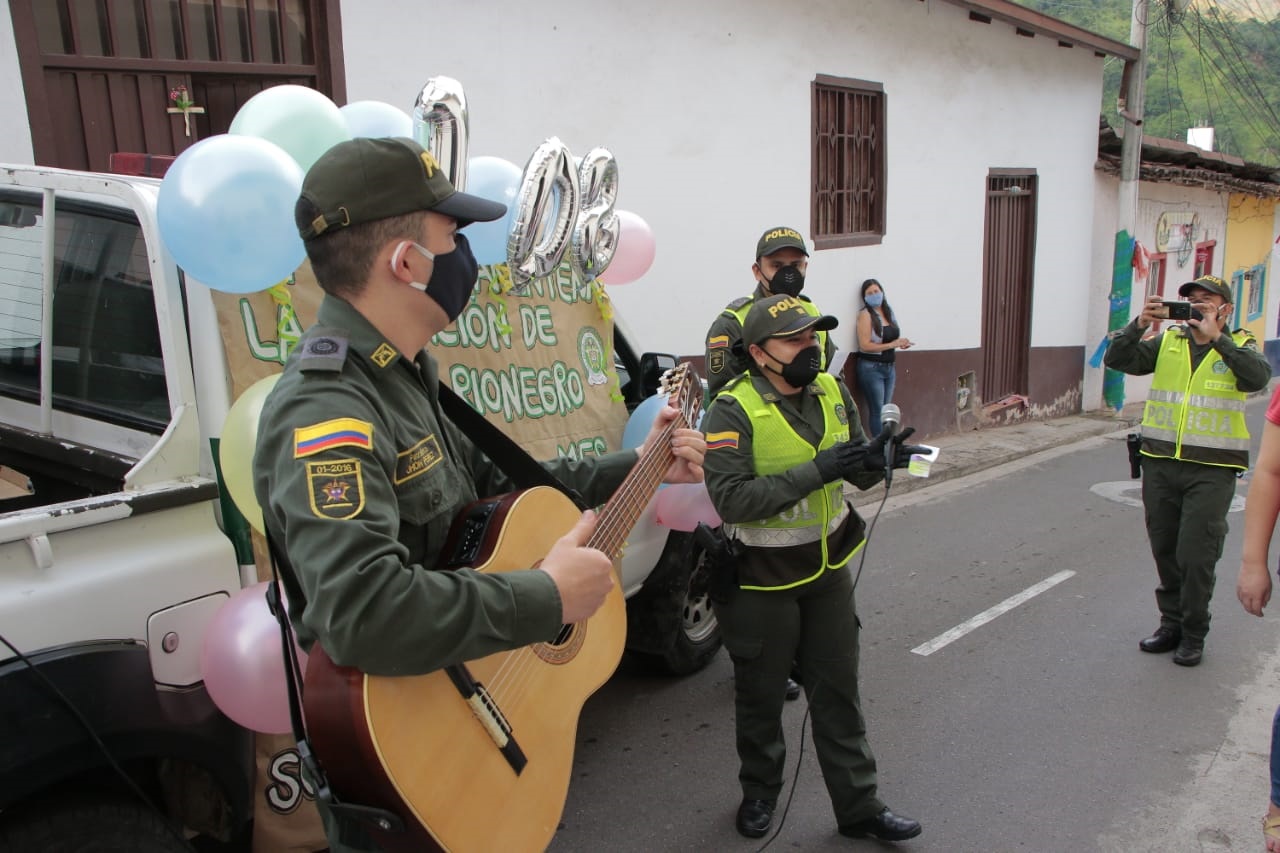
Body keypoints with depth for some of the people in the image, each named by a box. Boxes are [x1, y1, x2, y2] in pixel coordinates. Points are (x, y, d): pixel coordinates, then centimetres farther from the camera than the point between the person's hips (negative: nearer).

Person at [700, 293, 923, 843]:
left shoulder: (831, 392, -1)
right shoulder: (733, 411, -20)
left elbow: (858, 474, 7)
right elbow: (731, 499, -28)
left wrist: (879, 460, -17)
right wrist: (816, 470, -30)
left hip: (829, 568, 5)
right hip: (762, 579, -5)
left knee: (838, 693, 14)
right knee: (760, 695, 14)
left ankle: (858, 807, 29)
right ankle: (759, 793, 38)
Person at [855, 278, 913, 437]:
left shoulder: (889, 312, 10)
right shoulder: (866, 314, -9)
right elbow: (865, 345, -18)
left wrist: (901, 343, 3)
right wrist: (892, 344, -17)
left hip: (889, 367, 7)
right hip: (871, 368, -7)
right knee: (877, 411, -5)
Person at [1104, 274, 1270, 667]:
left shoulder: (1239, 346, 3)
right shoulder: (1167, 342, 8)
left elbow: (1258, 377, -18)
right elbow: (1117, 360, -2)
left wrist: (1215, 337, -22)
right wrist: (1139, 325, -16)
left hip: (1211, 470, -3)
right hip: (1160, 462, 3)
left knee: (1196, 555, -2)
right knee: (1164, 550, 12)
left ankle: (1193, 634, 15)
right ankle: (1171, 623, 28)